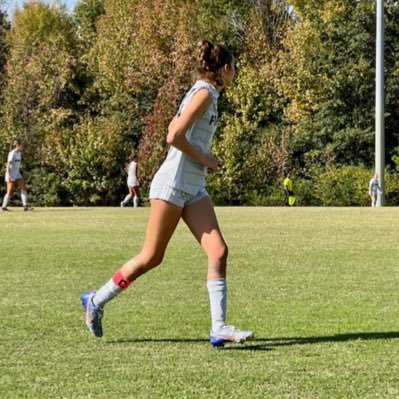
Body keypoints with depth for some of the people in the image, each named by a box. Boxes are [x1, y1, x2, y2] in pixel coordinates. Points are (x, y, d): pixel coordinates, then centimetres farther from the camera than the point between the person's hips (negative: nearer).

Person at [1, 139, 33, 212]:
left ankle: (25, 205, -9)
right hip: (11, 174, -8)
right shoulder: (12, 153, -14)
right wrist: (8, 175, -27)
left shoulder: (19, 153, 11)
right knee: (10, 192, -4)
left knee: (23, 187, -5)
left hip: (17, 174, 8)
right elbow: (8, 164, -20)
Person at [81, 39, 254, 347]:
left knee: (219, 251, -6)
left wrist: (205, 160, 12)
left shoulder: (205, 94, 16)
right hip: (173, 184, -9)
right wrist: (205, 160, -9)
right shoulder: (204, 93, -11)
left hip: (194, 189, 9)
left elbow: (175, 131, 22)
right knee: (152, 257, -1)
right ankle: (97, 300, 17)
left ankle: (219, 328, -9)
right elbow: (174, 137, -20)